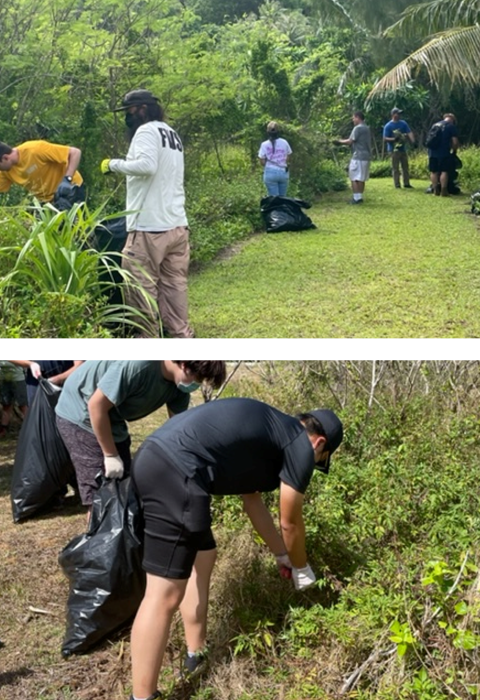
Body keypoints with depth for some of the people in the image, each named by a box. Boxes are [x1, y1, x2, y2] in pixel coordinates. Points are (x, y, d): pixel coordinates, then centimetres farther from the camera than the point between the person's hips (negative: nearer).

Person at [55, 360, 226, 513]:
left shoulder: (178, 385, -10)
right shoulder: (139, 365, -35)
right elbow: (96, 405, -29)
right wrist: (111, 455, -21)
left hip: (111, 419, 8)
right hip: (79, 414, -8)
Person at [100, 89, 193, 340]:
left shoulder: (147, 131, -7)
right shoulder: (172, 134, 22)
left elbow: (146, 165, -24)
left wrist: (114, 164, -11)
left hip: (150, 227, -9)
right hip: (177, 224, 9)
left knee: (142, 286, -1)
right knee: (174, 285, 10)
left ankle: (148, 335, 4)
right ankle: (181, 334, 11)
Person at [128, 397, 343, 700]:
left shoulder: (269, 430, 30)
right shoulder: (302, 446, 6)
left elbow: (252, 500, 36)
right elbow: (290, 523, 15)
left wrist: (282, 555, 44)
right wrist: (301, 569, 33)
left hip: (153, 459, 10)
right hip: (176, 472, -10)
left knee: (202, 559, 25)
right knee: (165, 594, -3)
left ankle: (197, 656, 38)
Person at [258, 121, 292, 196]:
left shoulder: (265, 144, -6)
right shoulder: (284, 142, 1)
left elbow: (262, 161, -5)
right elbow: (288, 157, 6)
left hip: (270, 172, -2)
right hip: (284, 172, 2)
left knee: (274, 198, 0)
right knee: (282, 197, 10)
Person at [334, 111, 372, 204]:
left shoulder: (358, 128, -12)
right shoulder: (366, 128, 17)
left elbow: (350, 141, -13)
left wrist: (340, 141, 3)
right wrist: (343, 141, 15)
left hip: (358, 157, -9)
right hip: (366, 156, 9)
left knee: (354, 178, -5)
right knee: (361, 178, 12)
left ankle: (356, 198, -7)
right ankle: (360, 197, 16)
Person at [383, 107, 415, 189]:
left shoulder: (403, 123, 7)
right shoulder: (388, 126, -8)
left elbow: (409, 133, 0)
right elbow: (385, 139, -11)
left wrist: (413, 141, -18)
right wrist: (394, 139, -27)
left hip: (403, 149, 6)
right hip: (394, 150, -6)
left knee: (405, 167, 10)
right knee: (395, 168, -1)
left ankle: (406, 184, 18)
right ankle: (397, 185, 4)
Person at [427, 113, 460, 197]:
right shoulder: (451, 126, 1)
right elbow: (455, 142, -3)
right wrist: (454, 151, 12)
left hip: (432, 152, 5)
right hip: (443, 153, -5)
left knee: (434, 171, 8)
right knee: (444, 171, -3)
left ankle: (436, 190, 9)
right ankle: (444, 191, -6)